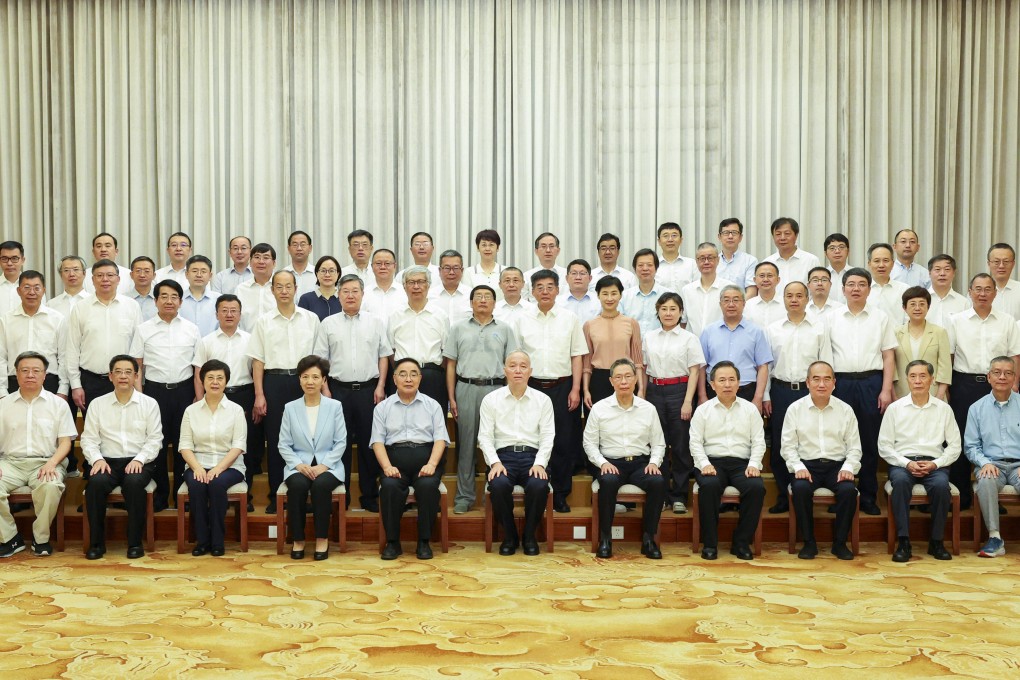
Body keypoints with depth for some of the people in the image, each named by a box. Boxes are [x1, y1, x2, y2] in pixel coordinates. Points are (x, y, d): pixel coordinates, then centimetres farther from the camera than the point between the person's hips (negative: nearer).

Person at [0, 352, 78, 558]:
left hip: (45, 462, -1)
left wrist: (52, 463, -14)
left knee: (51, 486, -35)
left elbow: (65, 442, 5)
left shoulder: (57, 404, 9)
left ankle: (41, 539, -12)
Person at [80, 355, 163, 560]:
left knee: (134, 482, -34)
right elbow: (89, 438, 7)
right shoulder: (98, 404, 11)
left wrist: (139, 459, -13)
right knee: (96, 482, -31)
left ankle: (135, 542, -20)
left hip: (139, 462, -1)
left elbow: (155, 439, 3)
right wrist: (97, 459, -11)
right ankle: (96, 542, -17)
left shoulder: (149, 404, 7)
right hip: (108, 461, 1)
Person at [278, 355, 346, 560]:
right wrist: (299, 464, -12)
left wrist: (324, 465, -13)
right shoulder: (290, 408, 6)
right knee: (297, 485, -32)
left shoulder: (335, 406, 3)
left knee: (321, 484, -34)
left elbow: (340, 442, 0)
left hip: (328, 465, -1)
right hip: (299, 465, 1)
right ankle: (297, 539, -15)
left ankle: (322, 538, -17)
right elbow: (284, 445, 4)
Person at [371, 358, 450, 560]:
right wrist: (387, 466, -12)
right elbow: (377, 440, 5)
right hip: (395, 458, 0)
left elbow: (440, 438, 5)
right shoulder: (383, 407, 14)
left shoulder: (432, 405, 14)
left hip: (425, 457, 0)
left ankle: (424, 541, -17)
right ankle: (392, 542, -16)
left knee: (428, 486, -32)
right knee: (389, 486, -31)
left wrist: (431, 464, -12)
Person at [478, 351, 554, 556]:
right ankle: (509, 536, -6)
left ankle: (530, 536, -4)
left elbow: (547, 436, 4)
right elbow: (485, 436, 4)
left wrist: (540, 464, -11)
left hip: (532, 455, 0)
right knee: (499, 484, -33)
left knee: (539, 485, -32)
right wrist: (495, 462, -11)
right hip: (503, 455, 0)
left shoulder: (543, 400, 9)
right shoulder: (491, 400, 8)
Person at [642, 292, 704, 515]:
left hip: (679, 391, -2)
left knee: (680, 446, 0)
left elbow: (694, 372, -1)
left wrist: (688, 401, -9)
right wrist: (641, 397, 3)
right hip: (655, 391, 2)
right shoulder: (648, 337, 9)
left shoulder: (689, 338, 2)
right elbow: (642, 368, 11)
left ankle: (678, 495, 9)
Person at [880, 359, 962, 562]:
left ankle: (936, 542, -16)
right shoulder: (895, 408, 6)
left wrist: (935, 464, -8)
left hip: (934, 464, 1)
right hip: (902, 462, -1)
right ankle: (903, 541, -29)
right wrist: (906, 463, -10)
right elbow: (884, 446, 4)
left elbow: (954, 446, 9)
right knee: (900, 481, -35)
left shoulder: (943, 409, 10)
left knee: (941, 484, -33)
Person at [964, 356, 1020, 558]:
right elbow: (970, 446, 11)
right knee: (986, 482, -35)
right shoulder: (977, 408, 12)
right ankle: (994, 538, -28)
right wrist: (985, 463, -7)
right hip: (991, 463, 0)